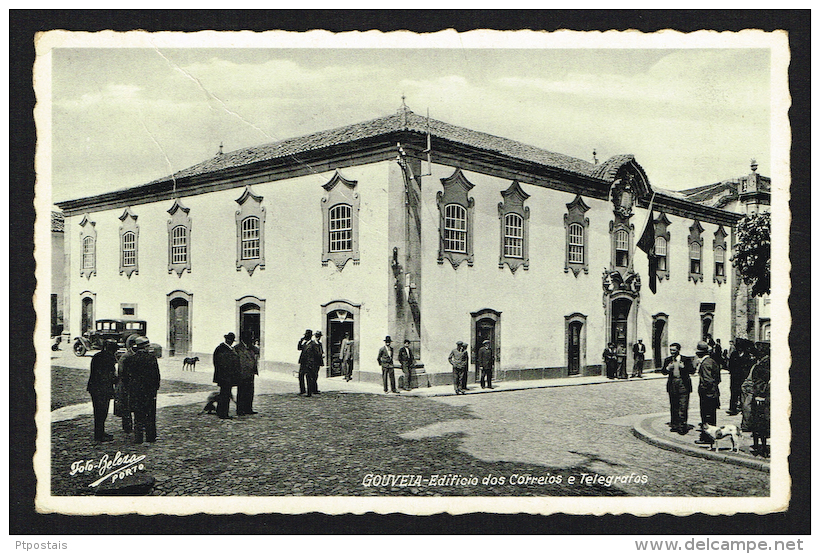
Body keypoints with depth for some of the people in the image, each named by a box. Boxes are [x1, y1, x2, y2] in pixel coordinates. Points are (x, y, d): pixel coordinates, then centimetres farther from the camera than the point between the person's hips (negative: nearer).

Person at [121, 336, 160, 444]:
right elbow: (157, 374, -3)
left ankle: (138, 437, 4)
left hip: (134, 390, 1)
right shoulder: (152, 357, -5)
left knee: (138, 415, 6)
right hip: (150, 390, -1)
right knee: (150, 414, 9)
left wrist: (128, 387, 14)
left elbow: (125, 375, 4)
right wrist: (156, 387, 8)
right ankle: (150, 436, 13)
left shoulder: (130, 359, -1)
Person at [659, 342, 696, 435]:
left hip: (683, 385, -4)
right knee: (673, 406, 9)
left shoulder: (686, 360, 0)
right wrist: (668, 368, -10)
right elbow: (663, 371, 10)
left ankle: (683, 426, -3)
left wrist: (683, 367, -19)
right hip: (672, 385, 4)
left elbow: (692, 371, -5)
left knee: (683, 406, -7)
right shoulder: (667, 360, 11)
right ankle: (674, 425, 18)